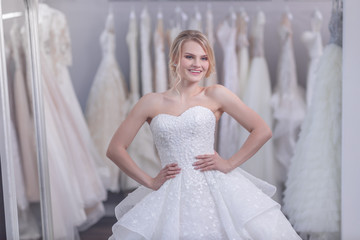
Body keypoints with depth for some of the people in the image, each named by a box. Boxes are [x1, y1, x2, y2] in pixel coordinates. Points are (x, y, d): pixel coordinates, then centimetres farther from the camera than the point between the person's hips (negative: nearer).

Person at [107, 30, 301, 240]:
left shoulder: (215, 95, 2)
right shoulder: (152, 103, 5)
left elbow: (263, 131, 2)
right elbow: (115, 149, 7)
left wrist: (230, 164, -2)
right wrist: (150, 182, 2)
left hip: (215, 189, -1)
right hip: (172, 197, 1)